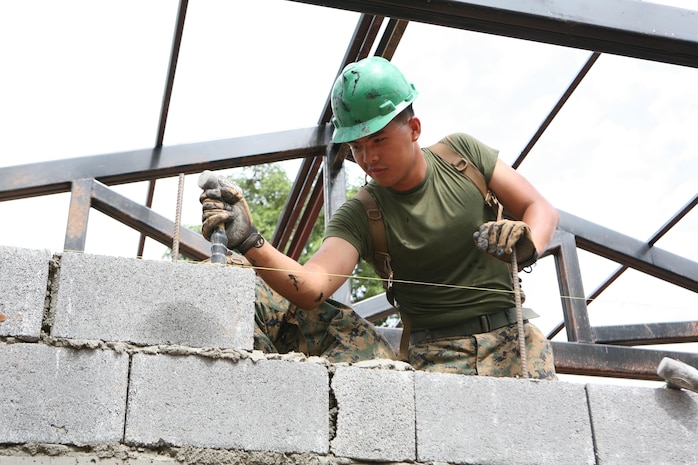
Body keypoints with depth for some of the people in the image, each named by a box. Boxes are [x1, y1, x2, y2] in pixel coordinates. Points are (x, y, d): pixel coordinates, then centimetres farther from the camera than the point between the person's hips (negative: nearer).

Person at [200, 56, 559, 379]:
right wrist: (249, 243, -39)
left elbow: (542, 209, 4)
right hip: (438, 353, -2)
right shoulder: (359, 216, -6)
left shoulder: (460, 153, 3)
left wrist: (528, 244, -19)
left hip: (512, 336, 2)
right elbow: (311, 290, -22)